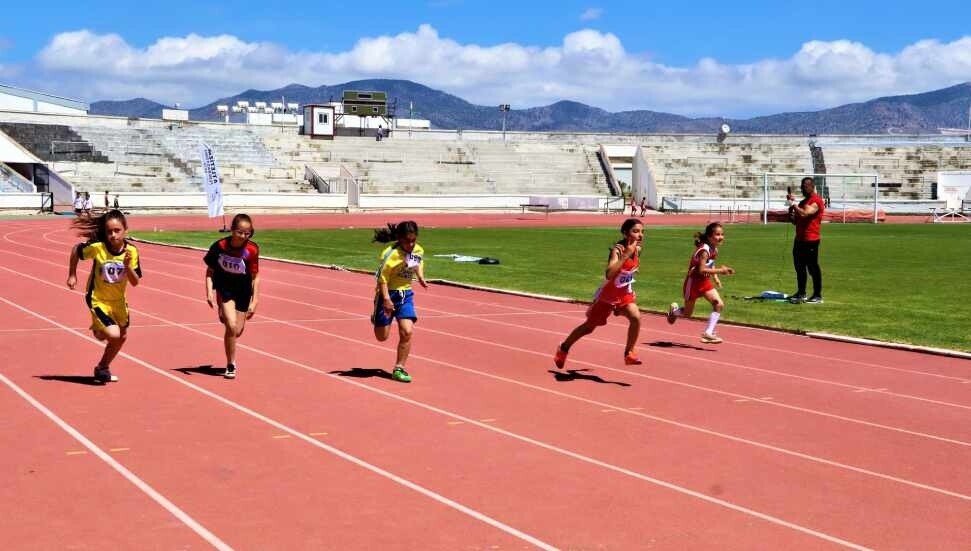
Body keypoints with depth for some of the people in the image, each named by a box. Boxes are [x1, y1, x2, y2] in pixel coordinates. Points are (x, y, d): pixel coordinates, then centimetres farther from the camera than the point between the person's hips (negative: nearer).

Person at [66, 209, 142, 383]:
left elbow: (135, 282, -14)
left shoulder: (131, 251, -16)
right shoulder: (97, 247, -23)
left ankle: (103, 368, 42)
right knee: (113, 335, -21)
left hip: (118, 301, 5)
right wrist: (72, 275, 0)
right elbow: (75, 250, -4)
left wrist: (127, 265, -31)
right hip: (98, 299, -5)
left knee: (122, 337, 17)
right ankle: (99, 330, 17)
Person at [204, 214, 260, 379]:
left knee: (237, 331, 9)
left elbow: (255, 276, -10)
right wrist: (209, 292, -15)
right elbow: (210, 270, -4)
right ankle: (230, 365, -5)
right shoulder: (220, 246, -18)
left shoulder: (252, 249, -19)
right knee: (231, 325, -20)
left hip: (243, 290, 2)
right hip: (224, 287, -2)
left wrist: (254, 301, -11)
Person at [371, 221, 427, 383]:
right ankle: (377, 319, 45)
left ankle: (399, 369, 0)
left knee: (407, 331, -12)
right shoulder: (391, 254, -23)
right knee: (382, 336, 7)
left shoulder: (419, 251, -3)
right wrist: (386, 299, -27)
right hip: (388, 295, -4)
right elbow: (382, 278, -21)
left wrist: (420, 277, 5)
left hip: (405, 294, 4)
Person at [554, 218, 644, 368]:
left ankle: (629, 353, -7)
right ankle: (563, 348, 36)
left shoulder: (637, 249, -9)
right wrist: (626, 255, -53)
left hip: (624, 293, 5)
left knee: (636, 317, -22)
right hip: (607, 295, -5)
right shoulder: (618, 249, -30)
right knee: (589, 326, 13)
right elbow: (609, 274, -48)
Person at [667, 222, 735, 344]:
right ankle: (674, 311, 43)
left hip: (705, 282, 7)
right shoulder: (704, 250, -26)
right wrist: (719, 271, -37)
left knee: (719, 305, -11)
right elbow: (702, 270, -34)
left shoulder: (714, 249, 0)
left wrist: (715, 278, 5)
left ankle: (708, 333, -5)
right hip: (693, 282, -7)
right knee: (687, 313, 8)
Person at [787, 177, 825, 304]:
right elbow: (796, 221, 25)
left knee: (812, 267, -5)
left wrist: (793, 204, -15)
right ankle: (801, 293, 20)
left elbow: (804, 214, -25)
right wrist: (791, 213, 5)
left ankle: (817, 296, -1)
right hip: (799, 239, 9)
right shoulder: (802, 202, 19)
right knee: (799, 267, 12)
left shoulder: (816, 201, -11)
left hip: (811, 240, -9)